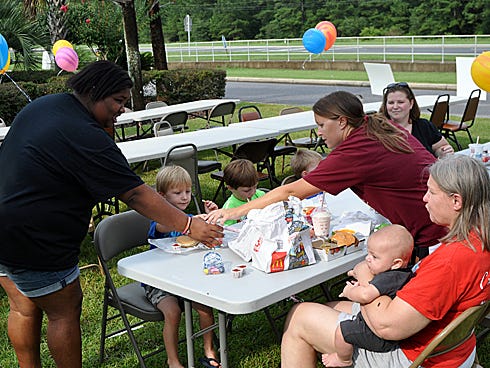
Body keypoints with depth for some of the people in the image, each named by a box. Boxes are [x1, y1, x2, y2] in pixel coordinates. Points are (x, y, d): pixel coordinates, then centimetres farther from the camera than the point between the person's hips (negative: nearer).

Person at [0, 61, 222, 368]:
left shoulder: (42, 105, 7)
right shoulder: (87, 139, -22)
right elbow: (136, 195, -22)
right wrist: (189, 225, -18)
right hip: (33, 241, -10)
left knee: (25, 308, 22)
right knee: (65, 311, 7)